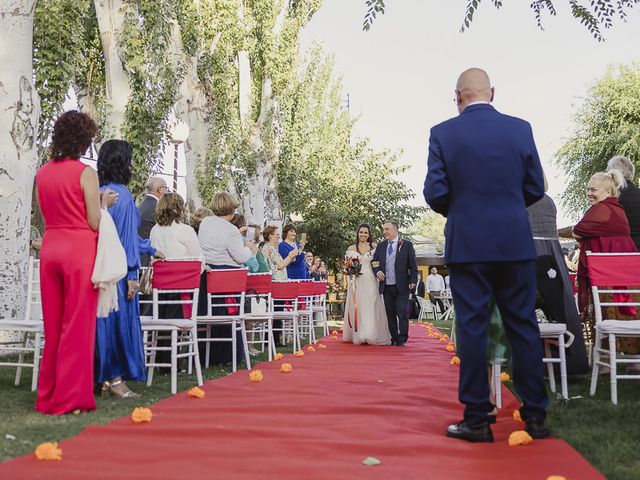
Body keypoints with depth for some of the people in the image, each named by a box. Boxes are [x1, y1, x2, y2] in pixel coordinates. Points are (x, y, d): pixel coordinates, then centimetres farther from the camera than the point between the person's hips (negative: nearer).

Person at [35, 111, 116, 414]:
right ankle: (71, 397, 8)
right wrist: (104, 202, 8)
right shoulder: (85, 173, -9)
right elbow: (95, 223, -11)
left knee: (52, 324, 13)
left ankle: (48, 395, 22)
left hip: (50, 248, 6)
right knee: (78, 325, 2)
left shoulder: (42, 173, 9)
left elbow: (46, 214, 16)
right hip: (80, 249, -6)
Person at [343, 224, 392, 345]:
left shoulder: (374, 247, 6)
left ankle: (371, 335, -2)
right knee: (357, 308, 1)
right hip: (356, 282, 1)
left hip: (370, 282, -1)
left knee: (370, 308, -6)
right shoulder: (351, 249, 9)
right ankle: (357, 335, 9)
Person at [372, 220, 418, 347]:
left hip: (401, 286, -4)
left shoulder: (407, 245, 0)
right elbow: (374, 262, 16)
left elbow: (413, 265, -1)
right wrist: (377, 272, -4)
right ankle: (394, 338, 17)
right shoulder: (380, 246, 12)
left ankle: (402, 339, 6)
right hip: (386, 286, 4)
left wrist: (413, 281, -8)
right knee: (390, 314, 8)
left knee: (402, 314, -2)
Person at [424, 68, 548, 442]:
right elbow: (536, 189, 6)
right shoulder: (520, 128, 3)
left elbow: (435, 194, -5)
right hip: (516, 243, 2)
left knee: (472, 328, 3)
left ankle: (477, 419, 8)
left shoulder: (443, 133, -3)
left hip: (467, 244, -2)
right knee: (524, 326, 9)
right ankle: (536, 415, 16)